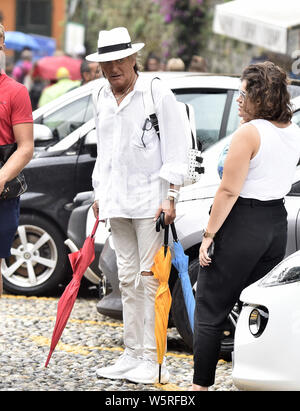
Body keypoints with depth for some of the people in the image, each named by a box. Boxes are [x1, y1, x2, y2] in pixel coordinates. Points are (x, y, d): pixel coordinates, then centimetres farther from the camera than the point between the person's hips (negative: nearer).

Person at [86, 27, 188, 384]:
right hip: (116, 202, 7)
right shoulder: (101, 99, 14)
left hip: (149, 200, -7)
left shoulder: (158, 94, -6)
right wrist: (99, 192, 19)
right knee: (128, 280, 10)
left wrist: (170, 197, -13)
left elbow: (175, 149, -7)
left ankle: (153, 360, -6)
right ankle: (132, 354, 15)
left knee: (149, 277, -8)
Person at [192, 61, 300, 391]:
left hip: (243, 225, -8)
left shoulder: (248, 133, -17)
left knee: (210, 310, 2)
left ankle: (200, 385, 3)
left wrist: (209, 234, -13)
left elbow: (229, 191, -19)